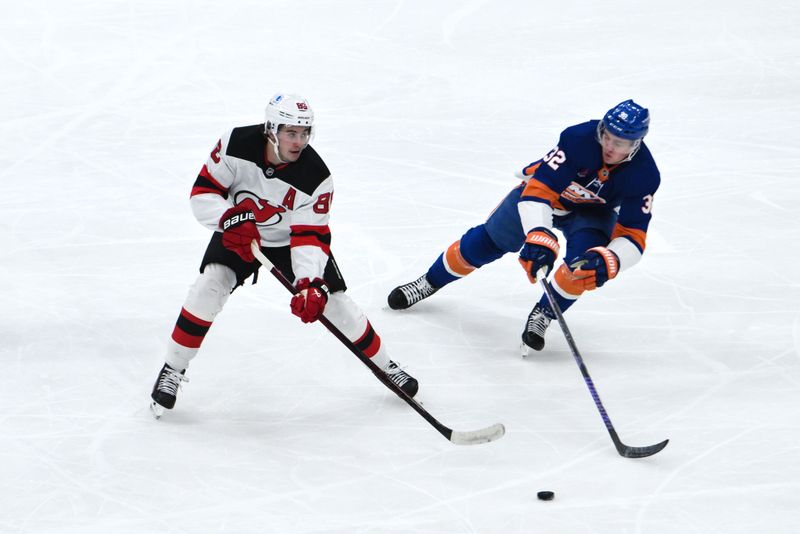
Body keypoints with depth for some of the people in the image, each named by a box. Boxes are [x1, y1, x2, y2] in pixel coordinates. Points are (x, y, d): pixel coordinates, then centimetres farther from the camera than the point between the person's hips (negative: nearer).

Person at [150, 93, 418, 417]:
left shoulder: (316, 178, -29)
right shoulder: (237, 145, -28)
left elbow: (311, 237, -27)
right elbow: (203, 191, -19)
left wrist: (310, 284, -41)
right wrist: (229, 218, -37)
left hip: (290, 240, 0)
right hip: (239, 234, 0)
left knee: (332, 302, -4)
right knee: (210, 284, -22)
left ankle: (385, 366, 18)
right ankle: (172, 369, -8)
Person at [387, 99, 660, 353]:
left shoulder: (644, 174, -31)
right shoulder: (579, 138, -38)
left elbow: (633, 236, -29)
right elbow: (539, 189, -41)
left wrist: (607, 262, -50)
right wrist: (540, 237, -56)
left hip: (592, 213, 1)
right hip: (541, 189, 0)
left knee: (585, 262, -28)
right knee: (487, 241, 3)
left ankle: (543, 314, -4)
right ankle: (430, 282, 28)